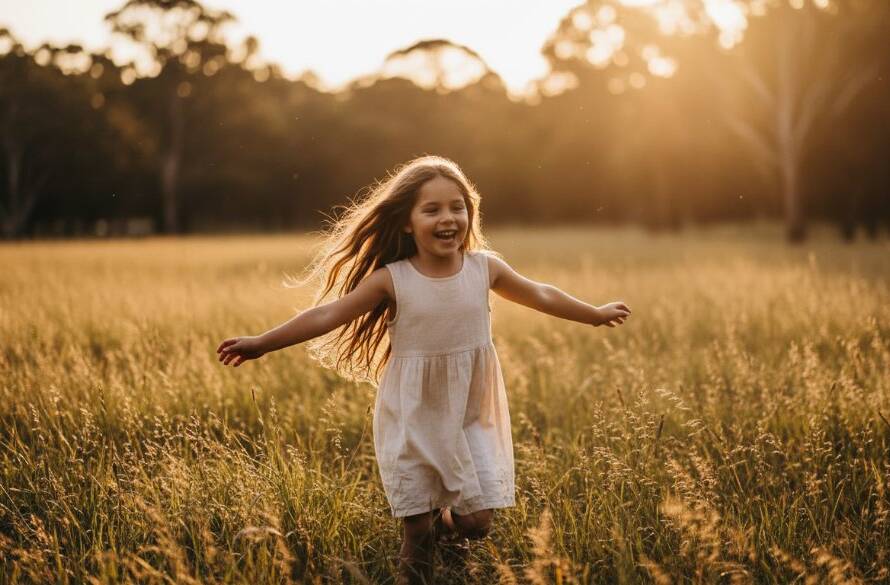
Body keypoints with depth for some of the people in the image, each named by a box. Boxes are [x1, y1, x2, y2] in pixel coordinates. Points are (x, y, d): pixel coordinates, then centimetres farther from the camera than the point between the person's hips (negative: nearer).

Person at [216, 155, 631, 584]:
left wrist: (596, 314, 22)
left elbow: (540, 295, 11)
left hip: (471, 420, 2)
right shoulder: (392, 280, -14)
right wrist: (261, 343, -20)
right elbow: (328, 315, -14)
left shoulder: (485, 268, -6)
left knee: (477, 522, 4)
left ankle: (439, 523, 37)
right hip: (413, 423, -2)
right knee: (416, 535, 5)